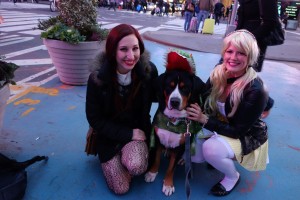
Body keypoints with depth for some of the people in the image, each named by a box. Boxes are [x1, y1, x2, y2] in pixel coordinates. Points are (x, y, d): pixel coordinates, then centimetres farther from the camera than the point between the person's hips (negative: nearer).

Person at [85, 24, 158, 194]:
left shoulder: (149, 70, -16)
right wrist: (128, 134, -17)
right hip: (109, 134, 0)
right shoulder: (98, 77, -20)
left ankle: (128, 157, 7)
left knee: (136, 167, -29)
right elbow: (94, 119, -12)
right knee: (121, 188, -4)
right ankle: (114, 159, 26)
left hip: (137, 129, 1)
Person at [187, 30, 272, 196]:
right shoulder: (218, 73, -14)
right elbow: (203, 103, -5)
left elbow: (239, 130, -26)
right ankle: (219, 156, 19)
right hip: (219, 126, 5)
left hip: (247, 136, -5)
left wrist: (204, 120, -31)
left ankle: (233, 177, 1)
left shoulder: (255, 90, -30)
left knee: (210, 149, -31)